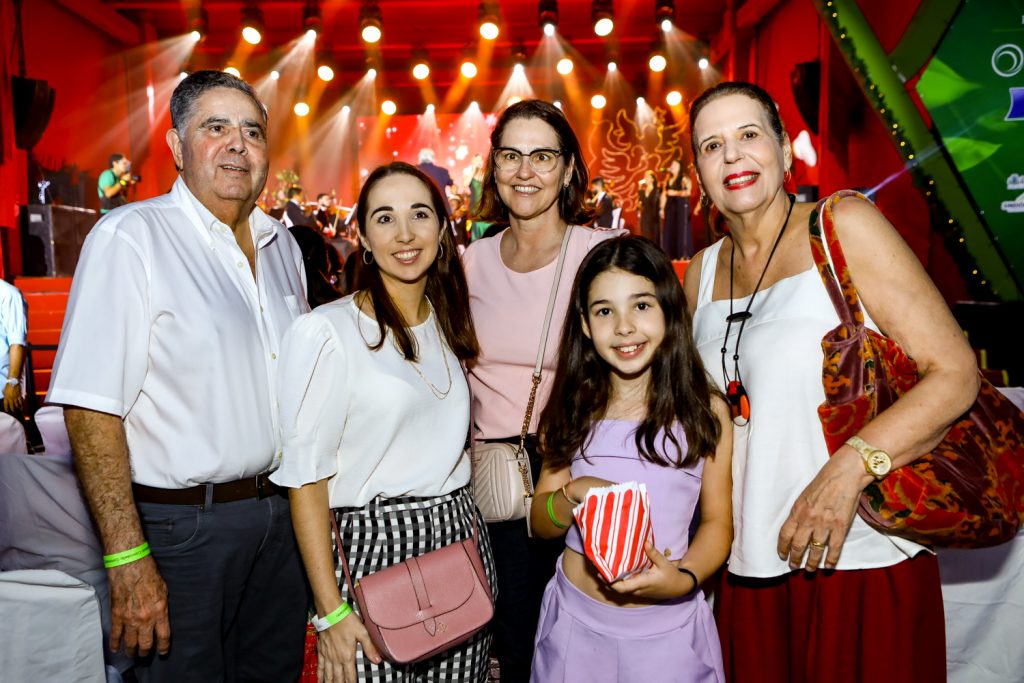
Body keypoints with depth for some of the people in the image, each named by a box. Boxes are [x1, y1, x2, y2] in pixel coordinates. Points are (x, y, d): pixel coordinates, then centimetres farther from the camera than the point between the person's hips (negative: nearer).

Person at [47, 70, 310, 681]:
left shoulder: (282, 245, 9)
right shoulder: (130, 237, -13)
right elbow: (91, 408, -19)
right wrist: (128, 558, -22)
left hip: (281, 516, 7)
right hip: (180, 526, -6)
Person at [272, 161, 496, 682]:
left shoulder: (446, 324, 9)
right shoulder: (325, 331, -13)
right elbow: (306, 477, -12)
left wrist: (471, 541, 12)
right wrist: (330, 610, -14)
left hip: (461, 539, 6)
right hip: (375, 547, -6)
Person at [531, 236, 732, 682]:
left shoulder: (706, 412, -5)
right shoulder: (573, 411, 0)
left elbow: (717, 521, 0)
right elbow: (541, 524, 4)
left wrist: (683, 579, -17)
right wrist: (573, 495, -16)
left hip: (669, 627, -1)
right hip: (577, 620, 2)